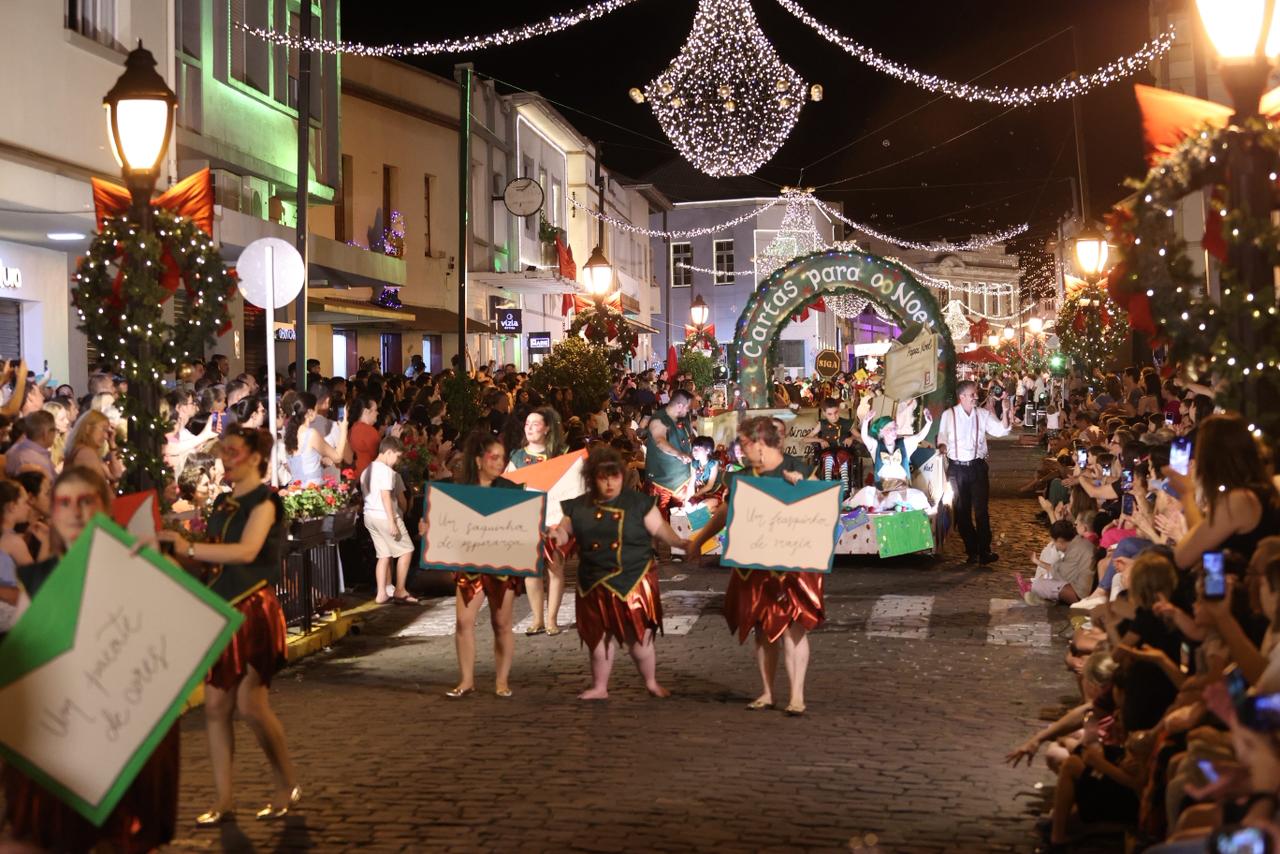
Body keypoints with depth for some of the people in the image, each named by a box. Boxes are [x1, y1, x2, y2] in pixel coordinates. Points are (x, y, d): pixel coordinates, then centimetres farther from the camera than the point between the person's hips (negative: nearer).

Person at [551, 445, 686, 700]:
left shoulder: (638, 502, -2)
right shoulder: (579, 507, 4)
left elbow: (660, 529, -2)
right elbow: (565, 531, 10)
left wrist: (681, 543, -19)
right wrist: (556, 535, -14)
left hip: (635, 581, -2)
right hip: (596, 584, 2)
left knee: (639, 634, 2)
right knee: (601, 635, 10)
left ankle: (651, 682, 21)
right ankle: (600, 687, 22)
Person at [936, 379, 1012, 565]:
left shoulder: (983, 415, 1)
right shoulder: (948, 415, 0)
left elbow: (1001, 430, -8)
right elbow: (942, 438, 9)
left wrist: (1005, 413, -23)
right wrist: (942, 447, -12)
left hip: (977, 466, 0)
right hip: (957, 468, 0)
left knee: (981, 510, -2)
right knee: (962, 511, 8)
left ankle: (984, 551, 2)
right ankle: (971, 550, 19)